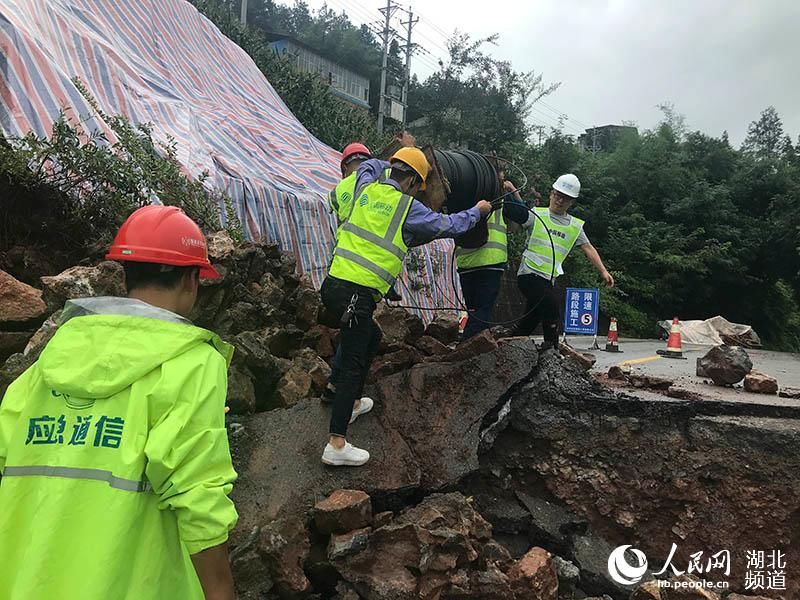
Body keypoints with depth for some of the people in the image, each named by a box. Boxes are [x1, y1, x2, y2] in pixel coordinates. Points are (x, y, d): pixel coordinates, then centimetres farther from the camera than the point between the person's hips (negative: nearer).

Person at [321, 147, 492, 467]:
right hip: (357, 294, -8)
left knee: (371, 337, 28)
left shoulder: (367, 191, 12)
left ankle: (352, 403, 39)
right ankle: (336, 445, -3)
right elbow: (449, 226, 4)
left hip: (333, 283, 8)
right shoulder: (407, 206, -5)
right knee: (352, 366, -4)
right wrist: (477, 211, 20)